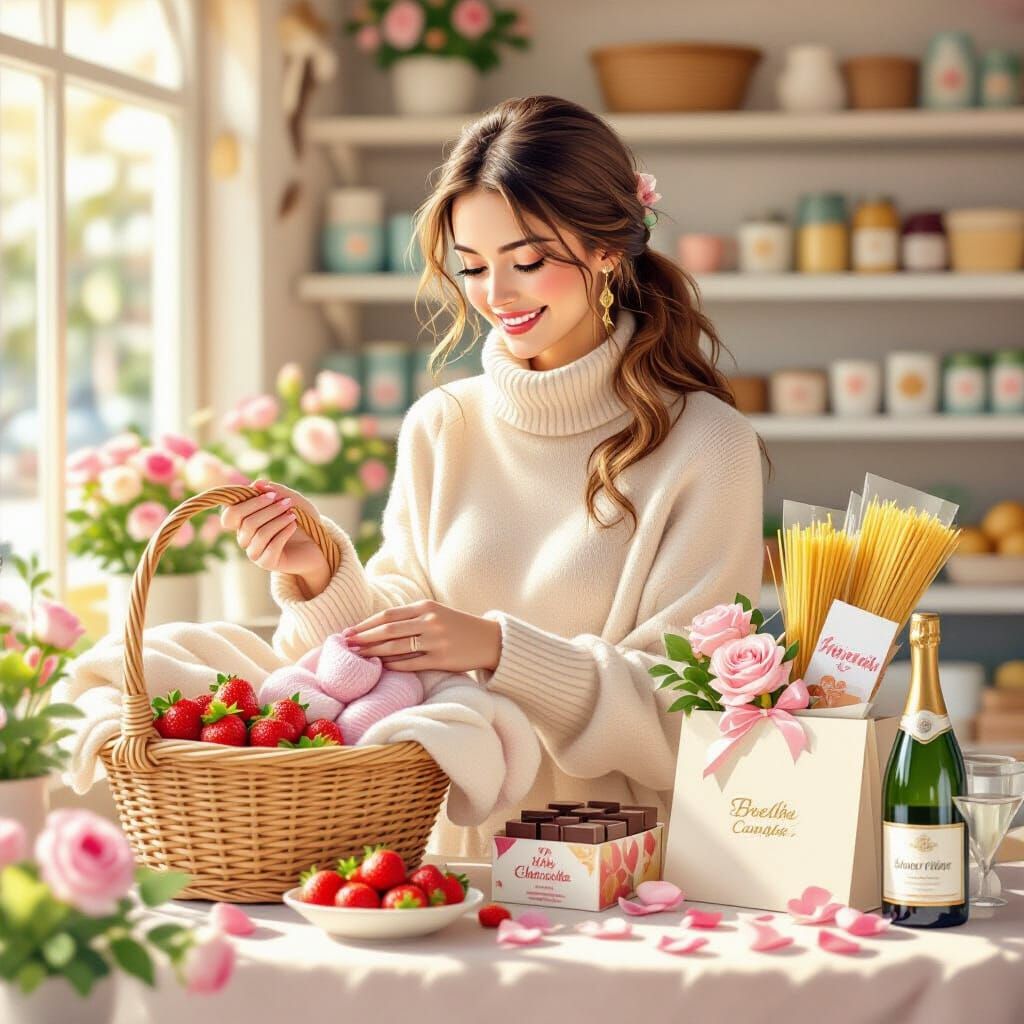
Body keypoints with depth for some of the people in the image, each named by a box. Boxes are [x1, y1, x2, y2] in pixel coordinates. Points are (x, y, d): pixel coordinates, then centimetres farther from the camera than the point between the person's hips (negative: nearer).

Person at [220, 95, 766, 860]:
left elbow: (690, 710, -7)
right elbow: (401, 666, 10)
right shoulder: (440, 429, 8)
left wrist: (501, 651, -17)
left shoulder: (704, 444, -4)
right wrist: (322, 576, -8)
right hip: (454, 861, 3)